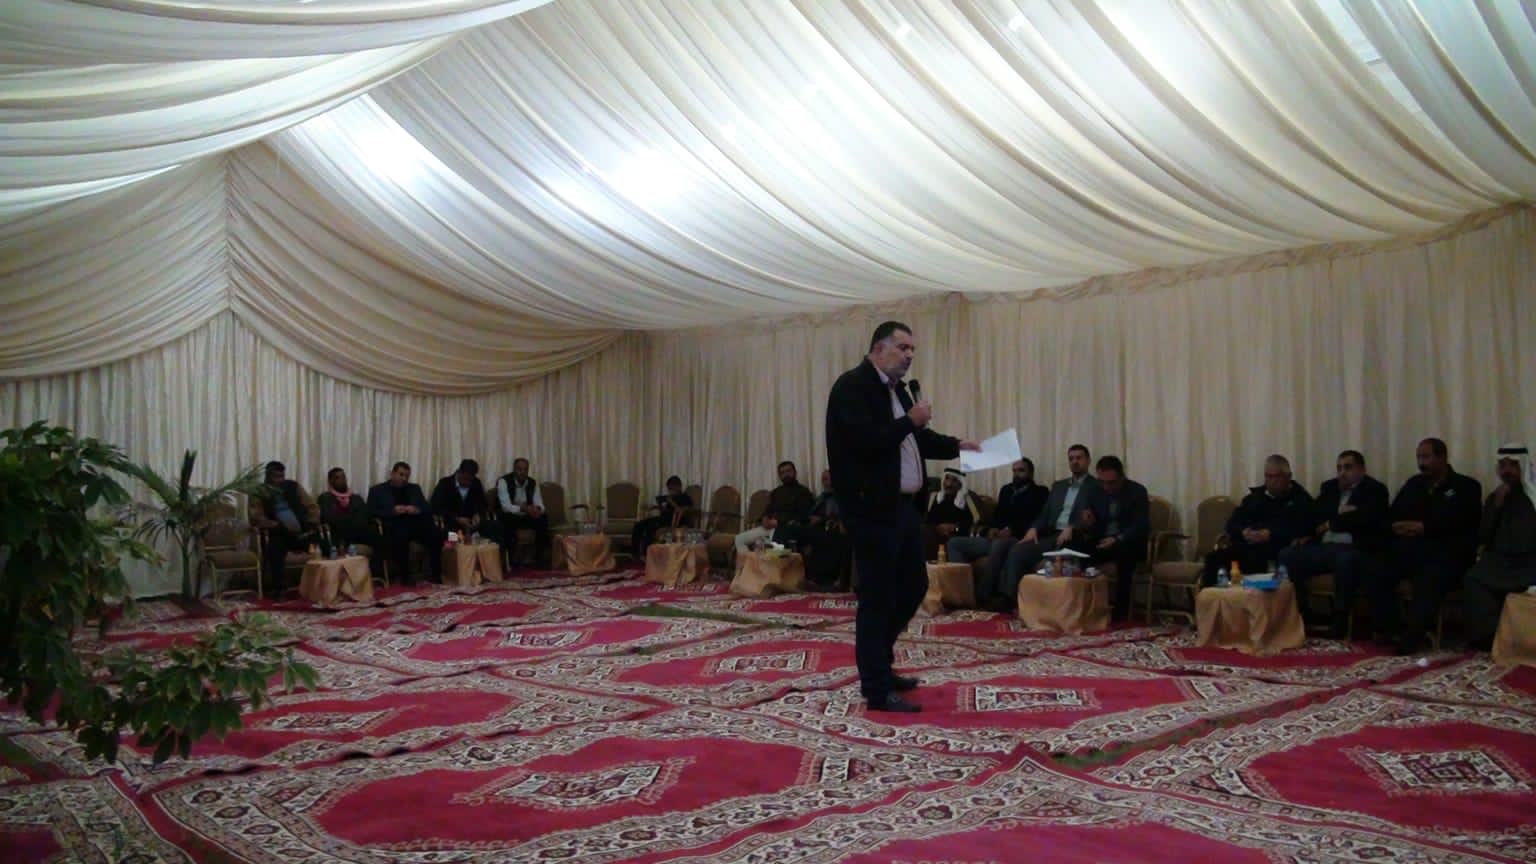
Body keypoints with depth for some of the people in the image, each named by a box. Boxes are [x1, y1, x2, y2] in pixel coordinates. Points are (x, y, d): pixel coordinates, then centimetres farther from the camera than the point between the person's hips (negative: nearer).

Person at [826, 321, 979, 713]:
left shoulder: (896, 388, 16)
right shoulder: (852, 386, -13)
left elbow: (915, 439, 24)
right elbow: (863, 442, -25)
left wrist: (957, 445, 11)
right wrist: (910, 421, -18)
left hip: (902, 506, 10)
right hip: (873, 509, -10)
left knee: (913, 587, 17)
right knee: (878, 597, -3)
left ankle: (877, 664, 33)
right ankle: (877, 689, 7)